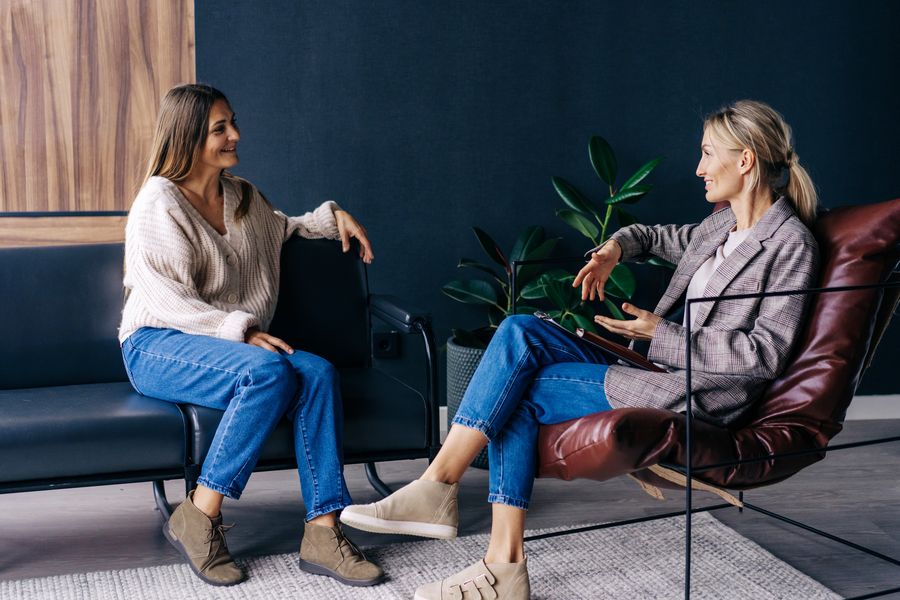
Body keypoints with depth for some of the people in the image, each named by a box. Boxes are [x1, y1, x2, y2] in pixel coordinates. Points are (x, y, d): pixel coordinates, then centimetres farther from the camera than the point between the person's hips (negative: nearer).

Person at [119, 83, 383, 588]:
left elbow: (283, 229, 40)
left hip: (237, 340, 6)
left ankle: (323, 532, -28)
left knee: (318, 372, -25)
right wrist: (241, 331, -23)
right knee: (269, 371, -35)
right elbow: (167, 300, -15)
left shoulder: (244, 197, 17)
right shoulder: (159, 203, -5)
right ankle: (199, 519, -24)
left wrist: (333, 216, 22)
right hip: (157, 347, -6)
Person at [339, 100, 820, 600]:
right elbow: (658, 238, 36)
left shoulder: (791, 243, -8)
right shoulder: (723, 225, 17)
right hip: (656, 371, 9)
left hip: (695, 397, -9)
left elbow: (765, 354, -17)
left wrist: (662, 334, -15)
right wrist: (614, 248, 13)